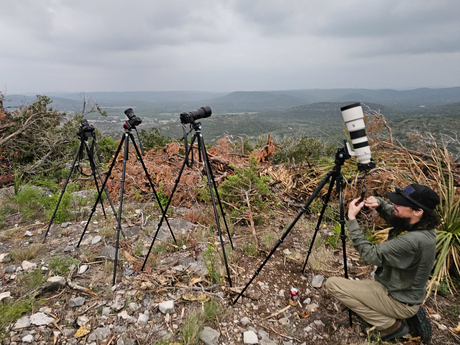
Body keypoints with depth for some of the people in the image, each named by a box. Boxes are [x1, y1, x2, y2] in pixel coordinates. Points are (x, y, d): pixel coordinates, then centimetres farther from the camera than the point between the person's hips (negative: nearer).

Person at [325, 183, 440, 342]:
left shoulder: (413, 240, -36)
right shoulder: (422, 225, -9)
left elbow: (371, 254, -28)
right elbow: (392, 214, 10)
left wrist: (351, 219, -27)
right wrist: (379, 203, -12)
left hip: (399, 302, -9)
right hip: (408, 293, 9)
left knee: (333, 284, -13)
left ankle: (391, 325, -3)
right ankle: (410, 314, 16)